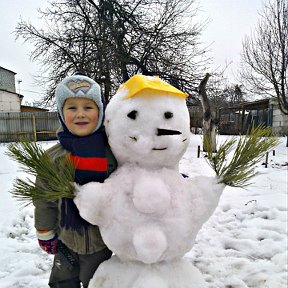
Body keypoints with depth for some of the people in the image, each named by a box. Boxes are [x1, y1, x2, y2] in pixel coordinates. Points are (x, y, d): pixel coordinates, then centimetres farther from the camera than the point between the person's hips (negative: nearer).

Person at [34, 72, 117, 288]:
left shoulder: (113, 154, -17)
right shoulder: (52, 158, -13)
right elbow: (44, 201, -2)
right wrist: (45, 235, 6)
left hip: (102, 242, -1)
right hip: (66, 241, 2)